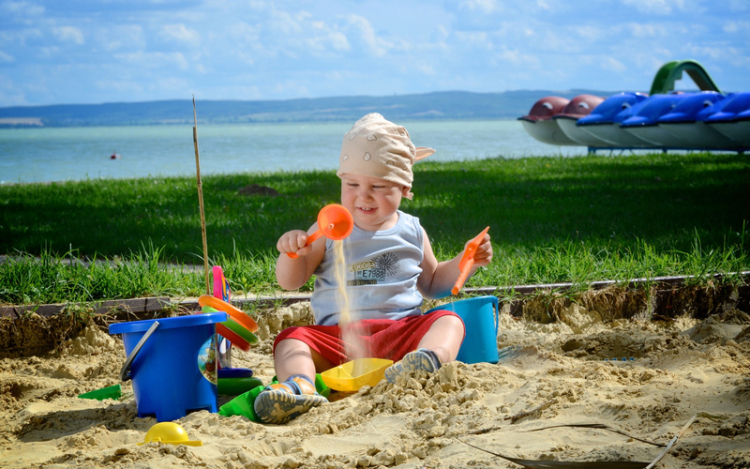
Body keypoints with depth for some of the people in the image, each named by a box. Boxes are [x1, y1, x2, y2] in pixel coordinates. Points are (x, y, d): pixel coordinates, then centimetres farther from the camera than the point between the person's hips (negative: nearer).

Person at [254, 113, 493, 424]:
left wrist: (466, 262, 12)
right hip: (337, 337, 0)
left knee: (448, 321, -24)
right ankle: (298, 384, -55)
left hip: (400, 331, 1)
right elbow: (290, 282, 7)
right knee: (291, 339, -24)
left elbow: (432, 284, 28)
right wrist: (292, 253, -14)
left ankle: (429, 359, -57)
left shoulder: (411, 232, 15)